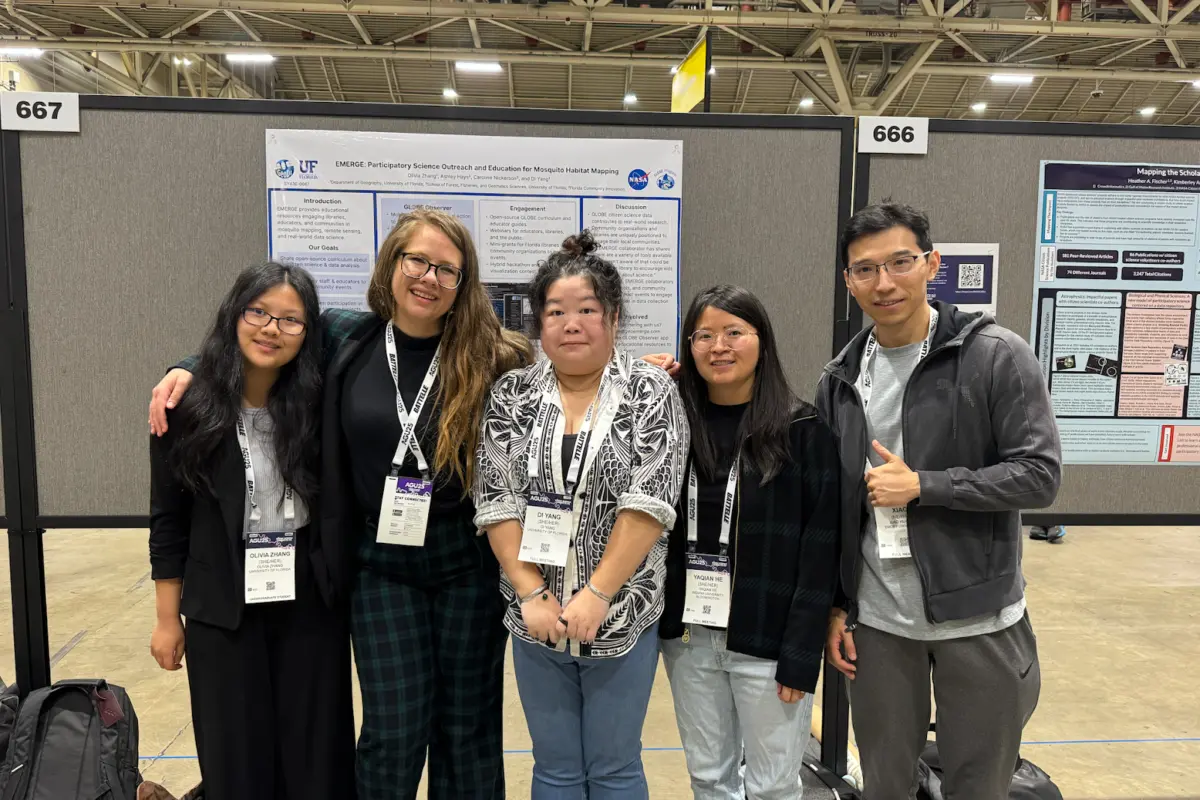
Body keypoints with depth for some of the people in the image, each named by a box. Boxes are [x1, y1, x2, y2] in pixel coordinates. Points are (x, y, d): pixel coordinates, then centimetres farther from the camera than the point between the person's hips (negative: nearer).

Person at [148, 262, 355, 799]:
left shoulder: (317, 402, -6)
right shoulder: (188, 407, -7)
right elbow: (168, 519, -1)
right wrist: (168, 619, 2)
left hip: (311, 605, 1)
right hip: (223, 610, 0)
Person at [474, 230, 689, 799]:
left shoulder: (651, 394, -5)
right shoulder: (511, 396, 2)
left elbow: (649, 503, -13)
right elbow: (496, 505, -2)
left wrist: (597, 594, -16)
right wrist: (531, 595, -10)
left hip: (622, 617, -2)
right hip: (537, 618, 2)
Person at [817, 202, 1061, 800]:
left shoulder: (996, 355, -9)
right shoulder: (841, 379, 3)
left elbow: (1039, 475, -11)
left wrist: (922, 486, -19)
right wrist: (833, 605, 7)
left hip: (976, 619, -3)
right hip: (875, 621, 3)